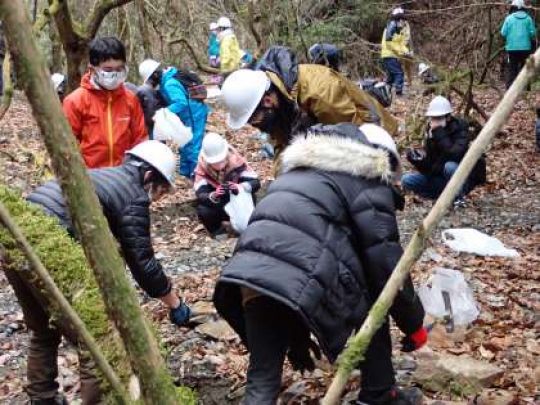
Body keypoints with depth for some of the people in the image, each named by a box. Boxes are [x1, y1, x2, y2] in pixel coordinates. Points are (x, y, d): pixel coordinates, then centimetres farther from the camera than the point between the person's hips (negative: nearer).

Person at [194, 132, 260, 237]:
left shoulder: (235, 161, -21)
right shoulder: (202, 167, -21)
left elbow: (255, 182, -25)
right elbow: (200, 194, -29)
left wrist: (241, 187, -46)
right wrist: (213, 195, -51)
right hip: (218, 207, 0)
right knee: (203, 211, -30)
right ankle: (216, 229, 3)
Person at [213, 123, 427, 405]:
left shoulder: (301, 171, 35)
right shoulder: (369, 185, 12)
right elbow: (384, 260, 5)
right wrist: (414, 323, 20)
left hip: (248, 272, 6)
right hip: (303, 281, -6)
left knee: (262, 381, 16)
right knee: (372, 312, 22)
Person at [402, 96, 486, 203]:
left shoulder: (459, 129, -14)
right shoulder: (430, 131, 0)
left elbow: (454, 154, -35)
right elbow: (428, 167, -1)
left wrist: (439, 133, -30)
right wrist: (418, 159, -22)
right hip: (439, 177, 6)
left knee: (450, 166, -37)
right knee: (407, 180, -12)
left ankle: (459, 197, -11)